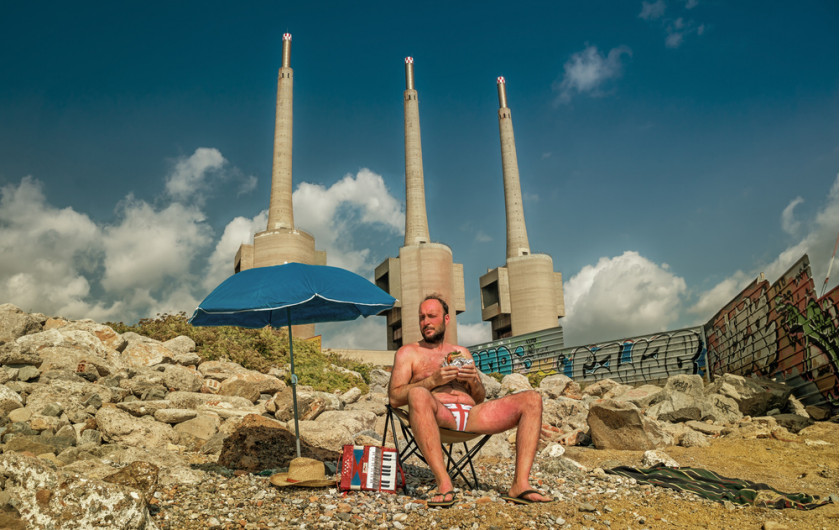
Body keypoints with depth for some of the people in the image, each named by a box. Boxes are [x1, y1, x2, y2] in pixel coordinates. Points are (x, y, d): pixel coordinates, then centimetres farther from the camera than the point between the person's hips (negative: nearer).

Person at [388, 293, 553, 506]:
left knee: (532, 399, -14)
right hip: (437, 416, -4)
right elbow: (394, 398, 3)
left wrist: (473, 380, 1)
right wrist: (433, 380, -9)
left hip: (470, 414, 4)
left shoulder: (462, 352, 28)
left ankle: (521, 484, -25)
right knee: (418, 394, -40)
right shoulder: (407, 353, 17)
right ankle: (444, 483, -40)